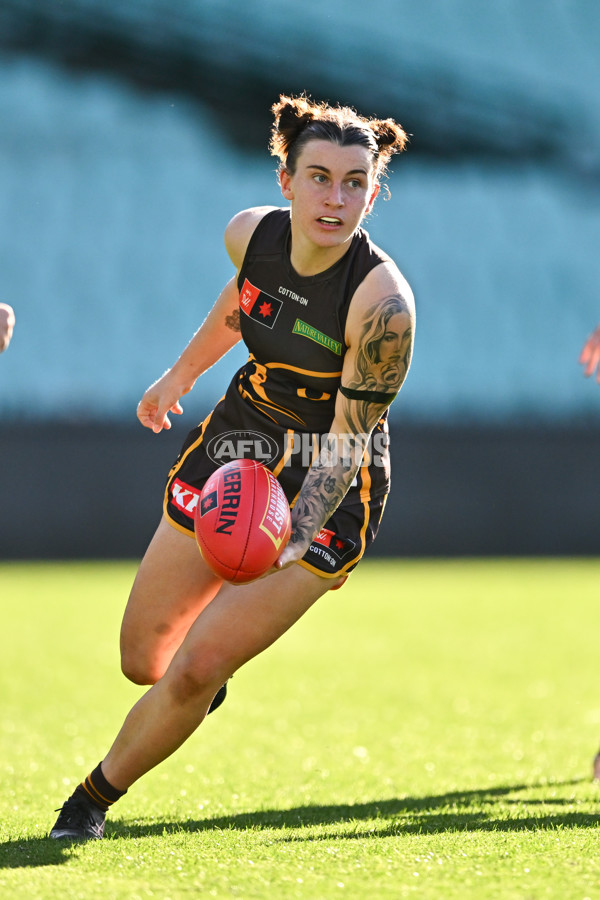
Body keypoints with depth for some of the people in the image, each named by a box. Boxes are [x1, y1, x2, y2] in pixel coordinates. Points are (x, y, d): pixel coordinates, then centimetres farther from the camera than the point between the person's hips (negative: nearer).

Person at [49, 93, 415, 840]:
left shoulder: (382, 304, -29)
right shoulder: (251, 234, -14)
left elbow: (347, 445, -25)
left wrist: (295, 536, -39)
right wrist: (181, 374, 24)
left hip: (328, 493, -5)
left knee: (195, 671, -13)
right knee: (143, 662, 9)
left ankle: (93, 799, 12)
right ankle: (211, 673, 46)